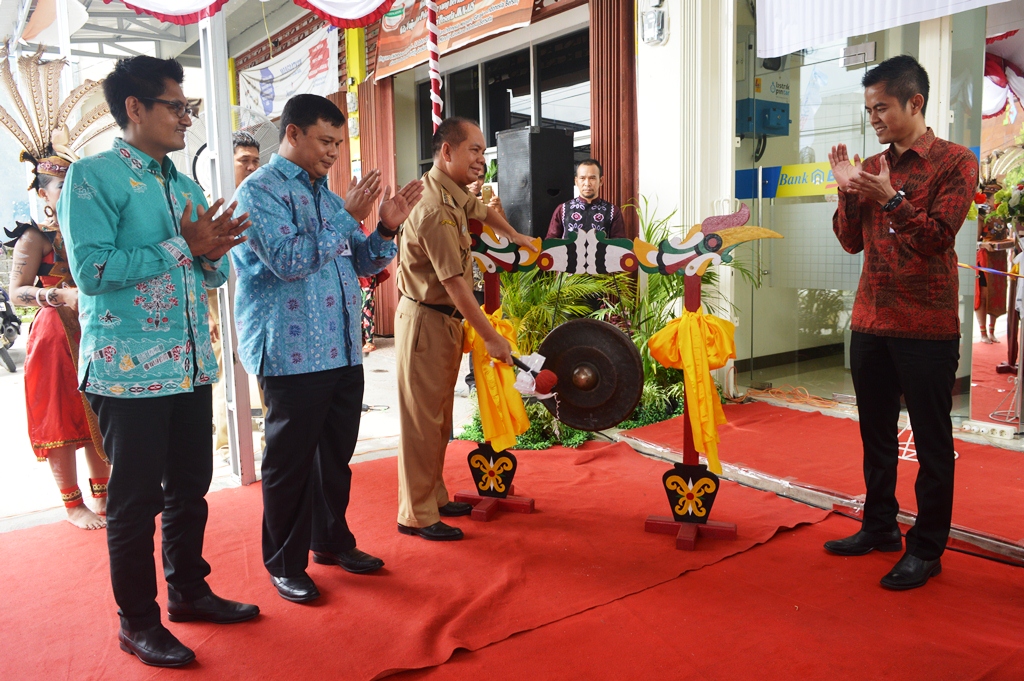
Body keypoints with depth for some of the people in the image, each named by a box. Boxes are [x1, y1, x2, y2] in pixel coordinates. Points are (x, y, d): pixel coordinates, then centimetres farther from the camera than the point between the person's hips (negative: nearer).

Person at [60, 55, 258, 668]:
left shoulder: (185, 185, 14)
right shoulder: (93, 176, -7)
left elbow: (211, 275, 16)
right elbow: (91, 270, -17)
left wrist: (212, 253, -7)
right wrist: (182, 246, -15)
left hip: (191, 365, 7)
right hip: (129, 370, -7)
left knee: (191, 487, 15)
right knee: (137, 498, 5)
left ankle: (188, 590, 33)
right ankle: (138, 621, 21)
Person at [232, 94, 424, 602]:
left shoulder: (326, 194, 17)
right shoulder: (260, 190, -7)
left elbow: (362, 264, 17)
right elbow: (289, 260, -21)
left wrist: (387, 228, 0)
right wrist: (349, 216, -18)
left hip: (343, 350, 8)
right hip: (292, 353, -7)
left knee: (336, 454, 17)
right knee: (290, 460, 4)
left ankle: (331, 540, 34)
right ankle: (285, 564, 19)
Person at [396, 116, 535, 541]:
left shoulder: (454, 196, 8)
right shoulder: (435, 209, -22)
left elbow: (483, 211, 33)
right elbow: (455, 284, -24)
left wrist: (516, 238, 34)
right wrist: (491, 338, -21)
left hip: (446, 320, 10)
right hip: (425, 320, -10)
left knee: (438, 418, 16)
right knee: (422, 421, -2)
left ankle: (434, 498, 28)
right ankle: (417, 515, 9)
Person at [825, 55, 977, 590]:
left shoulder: (954, 162, -5)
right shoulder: (870, 168, 11)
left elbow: (938, 236, -13)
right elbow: (852, 241, 8)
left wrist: (891, 198, -19)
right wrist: (847, 192, -4)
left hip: (927, 328, -6)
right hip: (870, 323, 6)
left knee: (931, 441, 4)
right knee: (876, 434, 15)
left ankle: (926, 549, 16)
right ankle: (879, 527, 30)